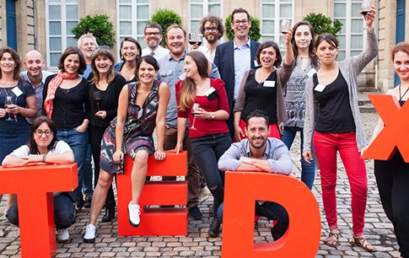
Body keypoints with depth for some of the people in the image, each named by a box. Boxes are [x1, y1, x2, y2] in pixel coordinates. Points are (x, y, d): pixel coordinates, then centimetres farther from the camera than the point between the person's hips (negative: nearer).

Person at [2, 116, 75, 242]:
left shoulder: (60, 145, -12)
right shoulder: (26, 149, -6)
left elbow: (69, 158, -37)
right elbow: (6, 162, -26)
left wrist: (41, 158, -30)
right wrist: (34, 162, -29)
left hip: (59, 194, -3)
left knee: (65, 216, -31)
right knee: (13, 215, -21)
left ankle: (62, 228, 9)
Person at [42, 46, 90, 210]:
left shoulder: (84, 84, 4)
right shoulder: (51, 80, 6)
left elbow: (89, 108, 11)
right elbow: (45, 106, 9)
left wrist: (85, 123, -4)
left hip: (77, 133, -1)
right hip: (55, 133, 1)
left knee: (76, 169, 3)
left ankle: (74, 201, 17)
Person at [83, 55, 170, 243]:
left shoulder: (162, 88, -16)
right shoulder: (128, 89, -13)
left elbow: (160, 120, -16)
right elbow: (120, 120, -9)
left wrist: (160, 148, -16)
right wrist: (118, 149, -12)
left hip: (140, 137, -1)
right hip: (115, 134, 2)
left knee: (142, 156, -37)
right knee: (104, 179, -2)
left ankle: (134, 204, -22)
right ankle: (91, 224, 8)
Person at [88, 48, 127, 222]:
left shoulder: (118, 80, -8)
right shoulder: (90, 82, 9)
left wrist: (108, 114, -16)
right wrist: (87, 120, 6)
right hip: (96, 130, 5)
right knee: (100, 168, 6)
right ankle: (108, 206, 17)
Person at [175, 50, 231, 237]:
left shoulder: (217, 84, 5)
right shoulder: (182, 86, 8)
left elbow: (226, 113, 5)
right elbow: (182, 115, 9)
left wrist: (208, 114, -13)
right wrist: (179, 142, 10)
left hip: (222, 137, 1)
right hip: (199, 141, -1)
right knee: (214, 183, -12)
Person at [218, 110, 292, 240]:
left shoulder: (277, 146, -17)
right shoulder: (239, 147, -15)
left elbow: (287, 167, -40)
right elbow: (222, 163, -38)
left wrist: (249, 161, -32)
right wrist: (264, 166, -35)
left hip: (271, 200, 0)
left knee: (289, 215, -27)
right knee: (223, 212, -27)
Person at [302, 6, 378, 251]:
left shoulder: (349, 67, 4)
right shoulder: (312, 80, 6)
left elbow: (372, 52, -12)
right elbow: (309, 115, 7)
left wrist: (370, 27, -28)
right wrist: (306, 144, 2)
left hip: (349, 136, -1)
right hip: (323, 137, 1)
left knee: (360, 185, -4)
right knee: (328, 184, 7)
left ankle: (358, 233, 13)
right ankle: (333, 229, 22)